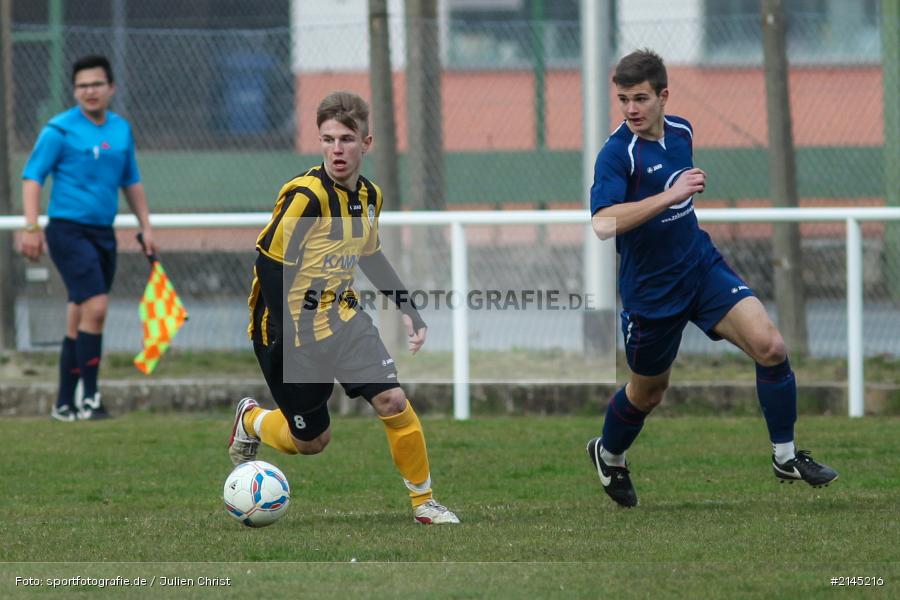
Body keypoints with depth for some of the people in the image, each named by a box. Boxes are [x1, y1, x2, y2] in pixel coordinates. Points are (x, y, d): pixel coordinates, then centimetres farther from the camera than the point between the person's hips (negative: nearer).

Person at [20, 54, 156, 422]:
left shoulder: (121, 129, 11)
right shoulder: (60, 130, -7)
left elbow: (131, 182, 23)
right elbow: (32, 177, -7)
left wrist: (145, 226, 20)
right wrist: (31, 228, -15)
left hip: (103, 233, 6)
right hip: (68, 229, -6)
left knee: (78, 321, 9)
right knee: (95, 306, -18)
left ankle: (64, 404, 15)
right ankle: (89, 398, -15)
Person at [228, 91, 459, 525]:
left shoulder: (369, 196, 3)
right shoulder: (305, 195, -21)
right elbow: (270, 262, -21)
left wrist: (407, 309, 15)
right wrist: (286, 339, -24)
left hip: (343, 318, 6)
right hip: (292, 329, -6)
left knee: (392, 400, -13)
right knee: (312, 441, 4)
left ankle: (423, 502, 3)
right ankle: (251, 420, 37)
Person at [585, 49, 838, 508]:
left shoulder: (681, 131, 1)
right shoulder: (616, 153, -21)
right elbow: (603, 224, -37)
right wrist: (670, 195, -39)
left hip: (702, 265, 5)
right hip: (650, 290, -5)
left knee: (770, 346, -14)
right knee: (648, 391, 14)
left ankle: (786, 457, 0)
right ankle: (608, 455, 45)